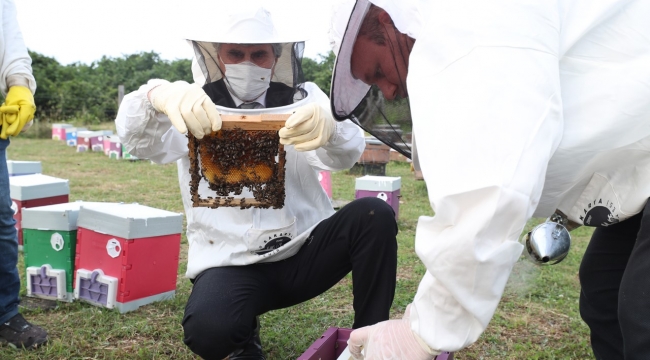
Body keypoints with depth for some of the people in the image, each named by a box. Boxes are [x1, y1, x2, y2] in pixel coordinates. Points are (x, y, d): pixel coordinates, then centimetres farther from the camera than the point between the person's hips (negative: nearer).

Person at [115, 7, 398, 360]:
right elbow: (137, 138, -17)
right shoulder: (195, 108, 1)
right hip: (230, 262, -1)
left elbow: (345, 152, -17)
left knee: (374, 215, -23)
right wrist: (158, 97, -42)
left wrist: (328, 128, -43)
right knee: (207, 331, -31)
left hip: (304, 251, 2)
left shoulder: (303, 99, 2)